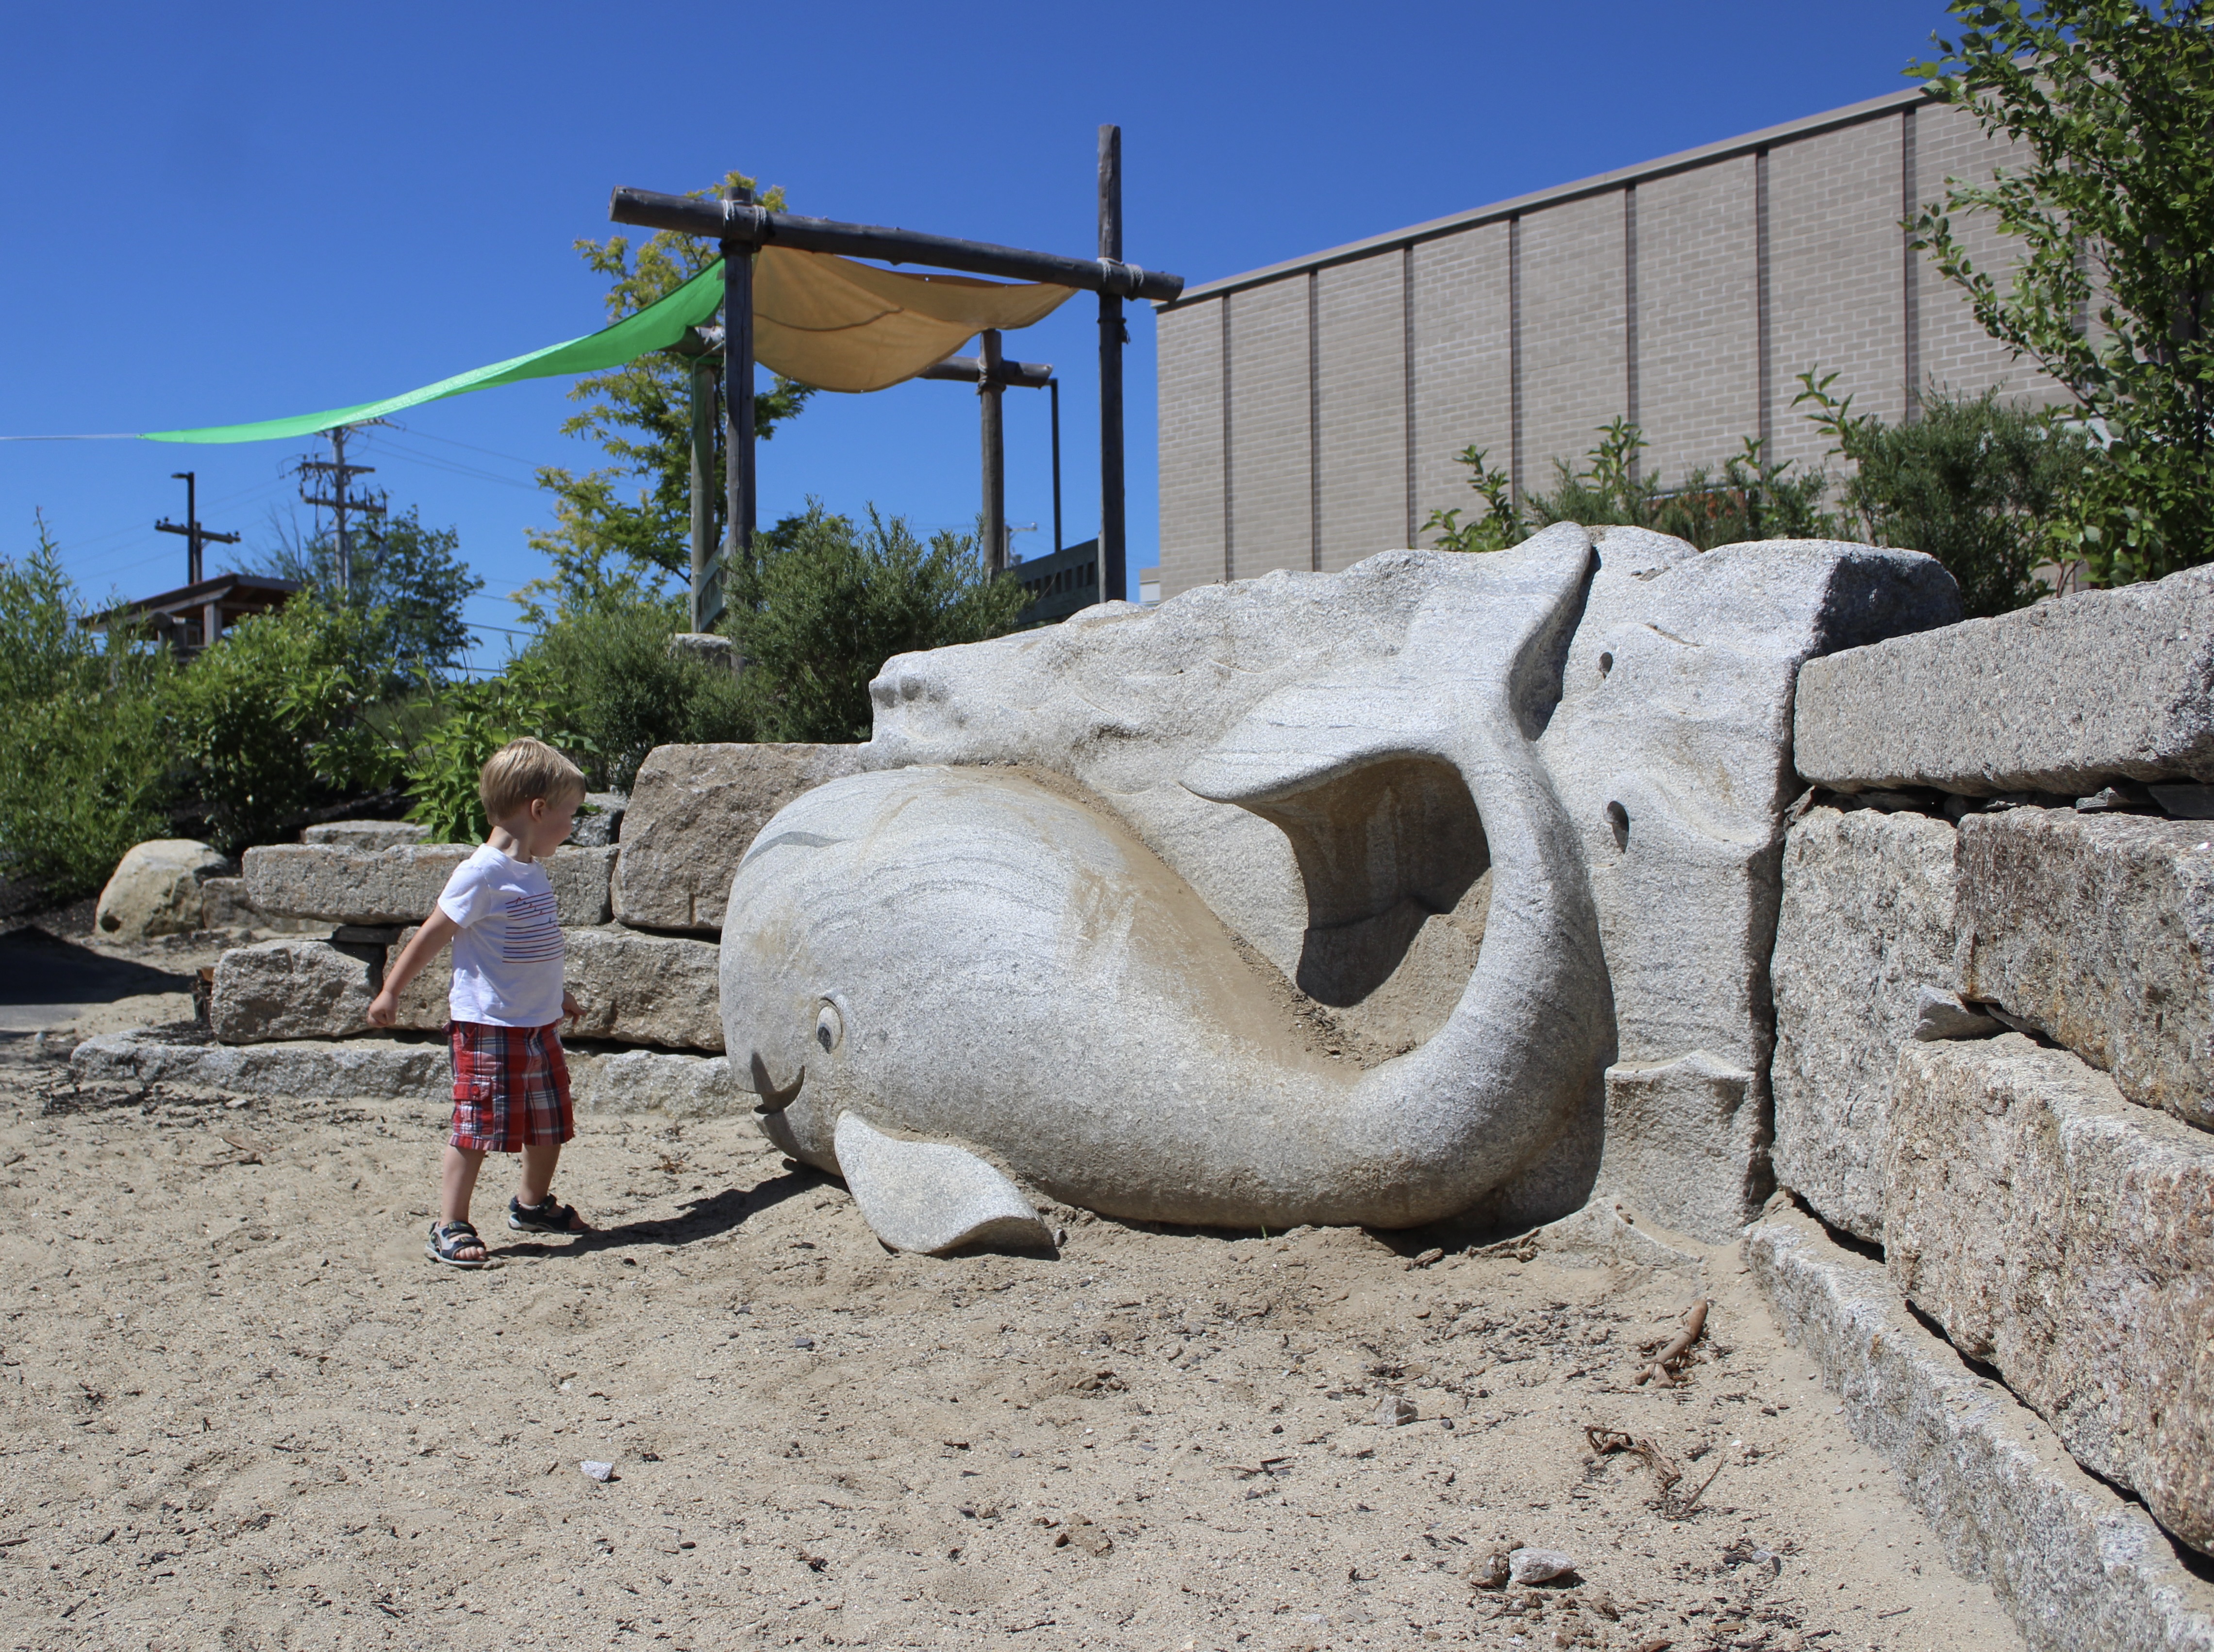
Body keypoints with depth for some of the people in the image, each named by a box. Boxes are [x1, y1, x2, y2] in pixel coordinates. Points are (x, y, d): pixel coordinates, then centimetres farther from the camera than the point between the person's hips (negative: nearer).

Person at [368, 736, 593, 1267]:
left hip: (540, 1024, 9)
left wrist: (556, 993, 36)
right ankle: (449, 1228, 3)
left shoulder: (532, 873, 11)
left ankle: (533, 1204, 35)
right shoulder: (483, 873, -17)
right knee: (478, 1127, -6)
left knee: (550, 1124, 16)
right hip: (489, 1027, -9)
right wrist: (391, 992, -9)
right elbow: (434, 933, -13)